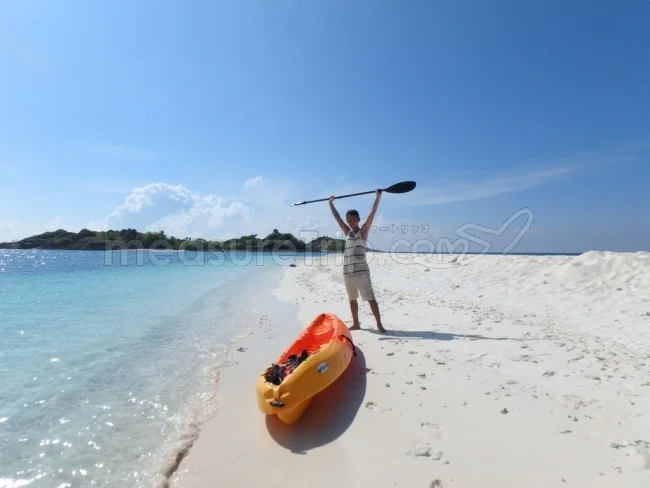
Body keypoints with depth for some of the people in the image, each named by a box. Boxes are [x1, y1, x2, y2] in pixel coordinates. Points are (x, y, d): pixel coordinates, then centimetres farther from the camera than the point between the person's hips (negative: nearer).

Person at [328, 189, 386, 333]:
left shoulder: (363, 231, 1)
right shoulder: (347, 232, 13)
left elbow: (372, 213, -5)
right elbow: (337, 216, 21)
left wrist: (378, 197, -9)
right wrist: (331, 203, 27)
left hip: (361, 271, -5)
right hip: (347, 272, 6)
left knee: (370, 298, -4)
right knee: (352, 299, 12)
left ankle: (379, 324, -1)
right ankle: (355, 323, 22)